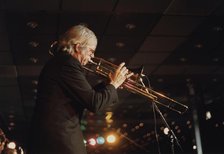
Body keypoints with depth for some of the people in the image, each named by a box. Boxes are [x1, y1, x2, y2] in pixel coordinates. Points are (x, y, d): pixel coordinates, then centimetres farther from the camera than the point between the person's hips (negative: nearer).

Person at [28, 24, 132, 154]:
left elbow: (86, 95, 23)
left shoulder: (58, 61, 18)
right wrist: (114, 84, -1)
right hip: (61, 139, -10)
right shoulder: (68, 63, -13)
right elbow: (94, 103, -16)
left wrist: (107, 84, 18)